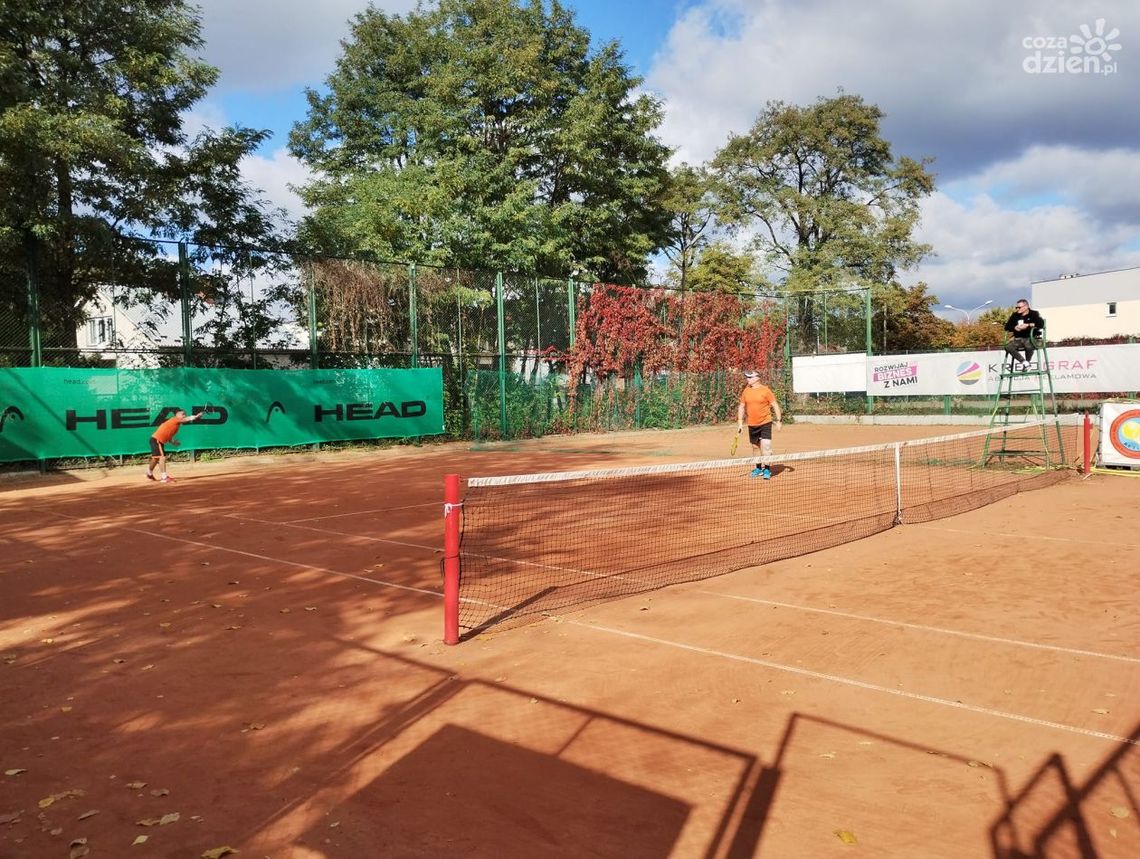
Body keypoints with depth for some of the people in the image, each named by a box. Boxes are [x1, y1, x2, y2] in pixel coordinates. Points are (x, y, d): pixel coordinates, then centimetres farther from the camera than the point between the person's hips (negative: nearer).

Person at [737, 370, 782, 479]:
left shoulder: (765, 390, -8)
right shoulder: (746, 391, 5)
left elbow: (775, 405, -4)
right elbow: (742, 407, 13)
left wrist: (779, 420, -7)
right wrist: (740, 422, 8)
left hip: (765, 423, -5)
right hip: (752, 424, 5)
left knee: (765, 446, -13)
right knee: (755, 447, 12)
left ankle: (767, 469, -4)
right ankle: (759, 468, 26)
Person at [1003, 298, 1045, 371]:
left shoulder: (1034, 314, 4)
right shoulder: (1015, 316, 13)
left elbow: (1041, 323, -11)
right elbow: (1007, 326, 12)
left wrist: (1028, 325, -18)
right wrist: (1014, 327, -9)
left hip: (1031, 338, -4)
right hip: (1018, 339, 4)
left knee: (1029, 346, -39)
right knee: (1008, 347, -27)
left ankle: (1027, 361, -9)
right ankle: (1024, 362, -17)